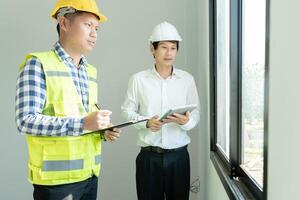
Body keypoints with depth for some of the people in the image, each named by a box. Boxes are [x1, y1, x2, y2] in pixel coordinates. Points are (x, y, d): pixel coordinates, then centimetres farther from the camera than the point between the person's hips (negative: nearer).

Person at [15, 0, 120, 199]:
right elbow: (26, 120, -18)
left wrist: (104, 132, -3)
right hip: (56, 178, -6)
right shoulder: (38, 64, -9)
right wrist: (83, 124, -26)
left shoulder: (91, 71, 11)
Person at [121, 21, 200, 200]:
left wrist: (186, 121, -18)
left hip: (179, 154, 1)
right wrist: (146, 123, -16)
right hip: (149, 155, -1)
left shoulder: (187, 79, 3)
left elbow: (196, 113, 3)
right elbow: (128, 110, 1)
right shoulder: (138, 79, -1)